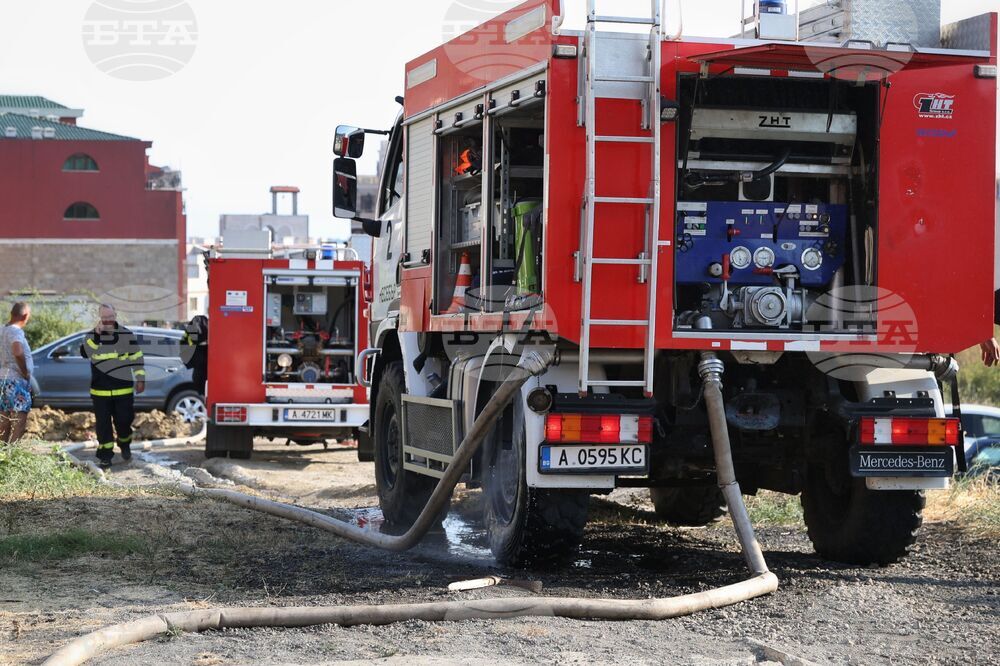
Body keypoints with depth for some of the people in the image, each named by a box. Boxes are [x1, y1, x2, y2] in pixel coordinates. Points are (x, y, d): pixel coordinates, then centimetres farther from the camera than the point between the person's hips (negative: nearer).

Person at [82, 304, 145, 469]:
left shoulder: (127, 335, 1)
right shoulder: (93, 335, 3)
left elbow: (137, 357, 6)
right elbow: (86, 353, -15)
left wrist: (140, 379, 2)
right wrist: (96, 335, -22)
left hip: (123, 389, 0)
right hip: (100, 390, 0)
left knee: (124, 420, 6)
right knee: (103, 424, 1)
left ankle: (125, 445, 34)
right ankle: (105, 456, 8)